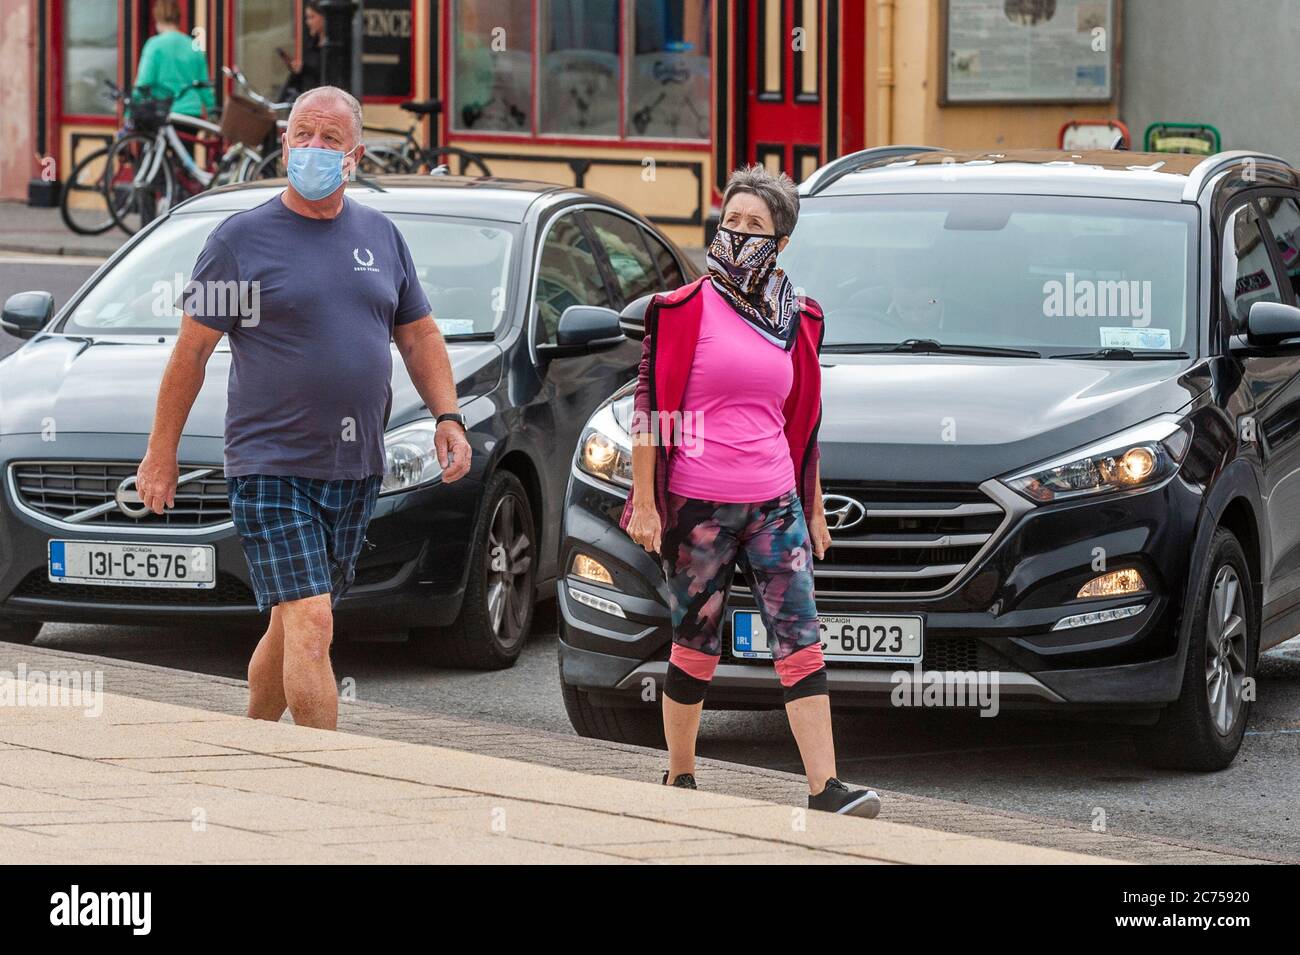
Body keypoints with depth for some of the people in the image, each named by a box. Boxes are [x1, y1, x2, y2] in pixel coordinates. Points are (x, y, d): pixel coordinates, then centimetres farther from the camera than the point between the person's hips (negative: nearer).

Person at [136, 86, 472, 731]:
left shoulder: (380, 236, 11)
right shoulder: (241, 239, -3)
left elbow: (419, 337, 20)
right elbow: (191, 350, 0)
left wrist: (447, 418, 5)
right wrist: (161, 455, -1)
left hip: (355, 470, 5)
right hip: (271, 466, -5)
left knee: (291, 623, 13)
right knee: (309, 626, -15)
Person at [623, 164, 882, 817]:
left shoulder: (798, 320, 10)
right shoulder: (684, 310, -3)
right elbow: (649, 407, -4)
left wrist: (814, 508, 20)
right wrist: (644, 502, -9)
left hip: (774, 502, 3)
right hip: (697, 503, -3)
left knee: (799, 639, -6)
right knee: (695, 645, 4)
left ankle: (824, 788, -11)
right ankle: (679, 779, 18)